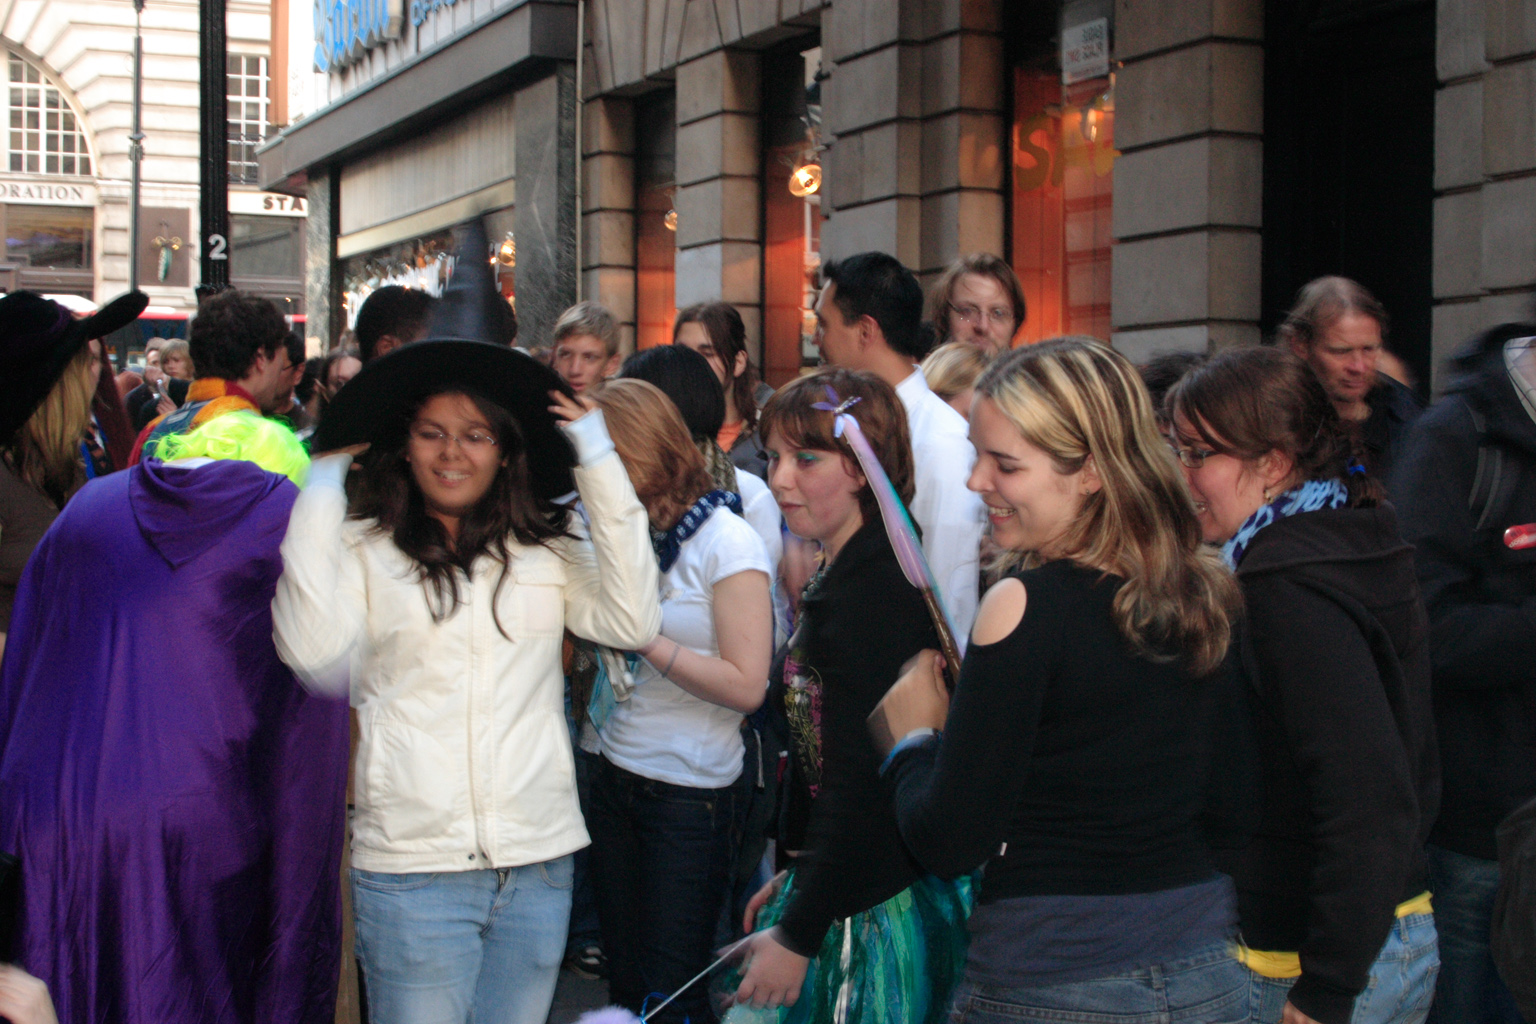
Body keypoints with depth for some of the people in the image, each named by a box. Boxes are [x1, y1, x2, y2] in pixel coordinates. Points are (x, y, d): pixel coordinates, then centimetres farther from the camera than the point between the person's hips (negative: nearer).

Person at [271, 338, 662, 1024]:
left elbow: (632, 622, -7)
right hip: (412, 862, -3)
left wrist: (600, 465, -4)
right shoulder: (366, 547, 1)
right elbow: (311, 651, -15)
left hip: (538, 862, 3)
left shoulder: (549, 546, 7)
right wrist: (323, 485, -8)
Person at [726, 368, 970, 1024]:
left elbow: (857, 785, -22)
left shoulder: (871, 594, -20)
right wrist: (793, 876, 20)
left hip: (870, 912, -10)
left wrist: (798, 935, -19)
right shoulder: (845, 579, 12)